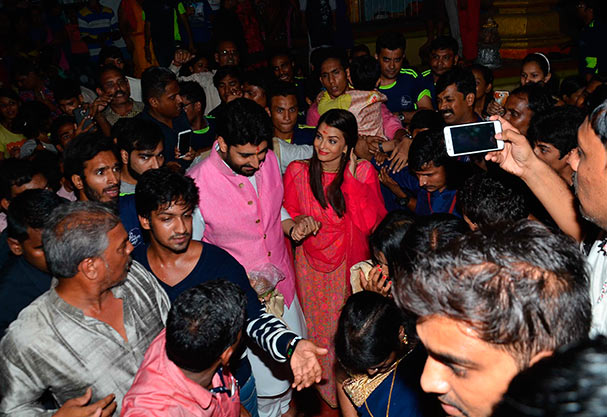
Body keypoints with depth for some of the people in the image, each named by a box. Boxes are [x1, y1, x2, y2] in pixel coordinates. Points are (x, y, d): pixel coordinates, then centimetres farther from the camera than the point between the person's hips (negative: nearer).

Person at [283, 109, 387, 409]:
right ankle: (328, 396, 38)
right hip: (312, 265, 1)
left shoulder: (363, 172, -10)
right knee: (319, 330, 14)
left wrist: (351, 178, -22)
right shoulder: (297, 172, -8)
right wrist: (298, 225, -18)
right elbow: (290, 215, 6)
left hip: (350, 265, -1)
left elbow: (368, 223, -21)